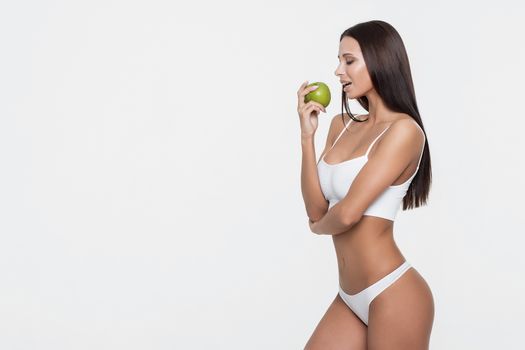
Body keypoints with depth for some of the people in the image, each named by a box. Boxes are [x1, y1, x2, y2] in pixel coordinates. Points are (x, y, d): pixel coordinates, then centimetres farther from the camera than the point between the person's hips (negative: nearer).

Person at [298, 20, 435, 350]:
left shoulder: (403, 129, -13)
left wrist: (319, 225, 3)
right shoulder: (341, 125, 9)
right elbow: (317, 210, 3)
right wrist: (307, 134, -3)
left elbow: (347, 213, -19)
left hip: (393, 295, -7)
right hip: (351, 297, 7)